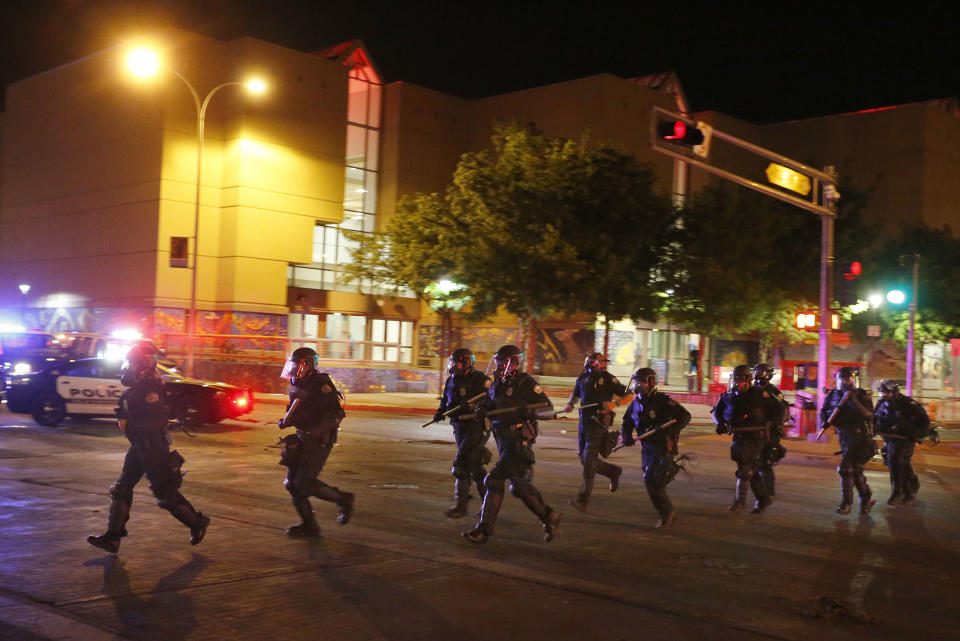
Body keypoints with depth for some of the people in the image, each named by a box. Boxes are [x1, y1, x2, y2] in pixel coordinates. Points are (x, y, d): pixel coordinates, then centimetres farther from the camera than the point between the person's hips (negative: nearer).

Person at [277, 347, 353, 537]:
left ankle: (343, 500, 7)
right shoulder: (299, 386, 14)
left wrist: (318, 429, -29)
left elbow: (336, 412, -21)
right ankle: (309, 525, 14)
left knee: (305, 483, -13)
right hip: (303, 440, 9)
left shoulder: (321, 383, -14)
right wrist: (286, 421, 9)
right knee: (292, 483, 6)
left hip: (319, 441, -9)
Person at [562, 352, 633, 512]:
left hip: (598, 424, -6)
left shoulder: (608, 379, -9)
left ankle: (583, 500, -7)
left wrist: (615, 404, -21)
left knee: (589, 460, -11)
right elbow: (575, 393, 26)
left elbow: (630, 396, -5)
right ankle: (614, 471, 36)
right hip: (583, 422, 7)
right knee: (584, 459, 13)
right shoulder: (583, 377, 7)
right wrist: (570, 404, 6)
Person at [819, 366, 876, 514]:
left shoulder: (862, 395, -11)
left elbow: (868, 415, -25)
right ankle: (867, 499, 28)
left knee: (846, 468, -12)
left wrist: (853, 401, -32)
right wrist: (825, 421, -5)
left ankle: (846, 503, -2)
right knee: (855, 470, 14)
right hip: (843, 436, 6)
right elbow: (824, 411, 16)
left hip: (858, 436, -6)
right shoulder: (833, 395, 4)